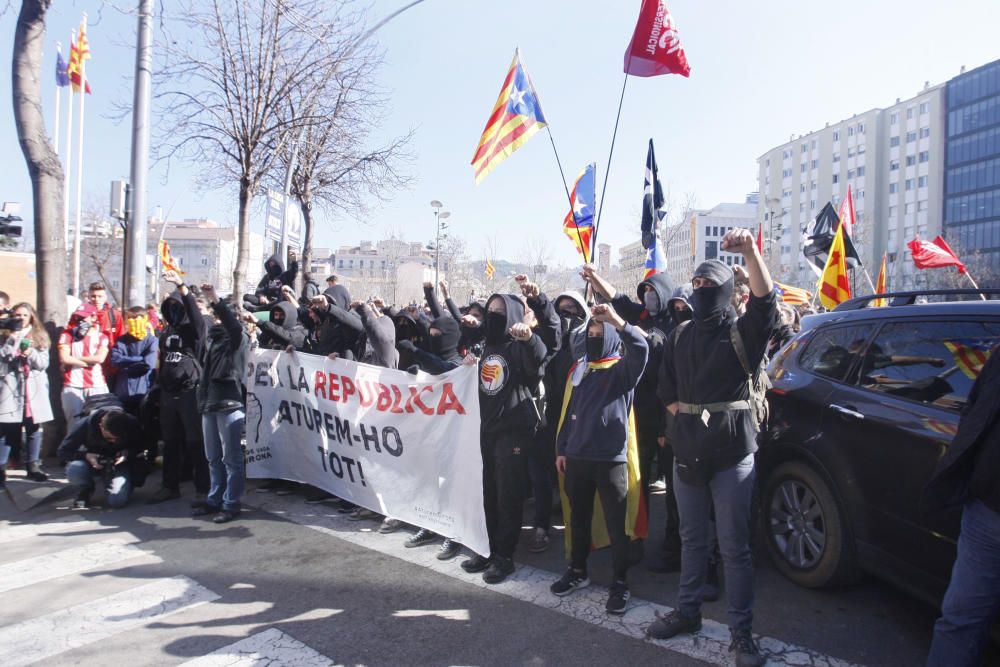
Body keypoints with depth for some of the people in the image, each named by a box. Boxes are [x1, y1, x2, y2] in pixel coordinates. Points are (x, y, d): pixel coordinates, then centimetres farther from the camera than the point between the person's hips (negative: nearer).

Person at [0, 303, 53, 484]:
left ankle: (33, 466, 13)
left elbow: (44, 363, 3)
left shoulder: (39, 336, 12)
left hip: (34, 388, 2)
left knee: (34, 429, 5)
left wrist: (31, 353, -14)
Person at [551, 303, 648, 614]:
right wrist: (561, 449, 11)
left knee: (616, 523, 4)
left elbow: (640, 347, -27)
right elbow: (568, 411, 14)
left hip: (611, 458, -5)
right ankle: (578, 570, 33)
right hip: (577, 456, 5)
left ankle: (620, 582, 17)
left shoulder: (623, 369, -4)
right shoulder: (578, 369, 13)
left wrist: (617, 321, -40)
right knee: (578, 518, 17)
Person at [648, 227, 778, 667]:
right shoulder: (680, 336, 11)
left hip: (732, 453, -5)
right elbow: (666, 388, 15)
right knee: (691, 537, 17)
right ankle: (687, 611, 31)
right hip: (687, 450, 5)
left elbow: (765, 300, -24)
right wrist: (684, 416, 2)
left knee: (734, 545, 3)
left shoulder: (742, 331, -4)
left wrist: (750, 251, -37)